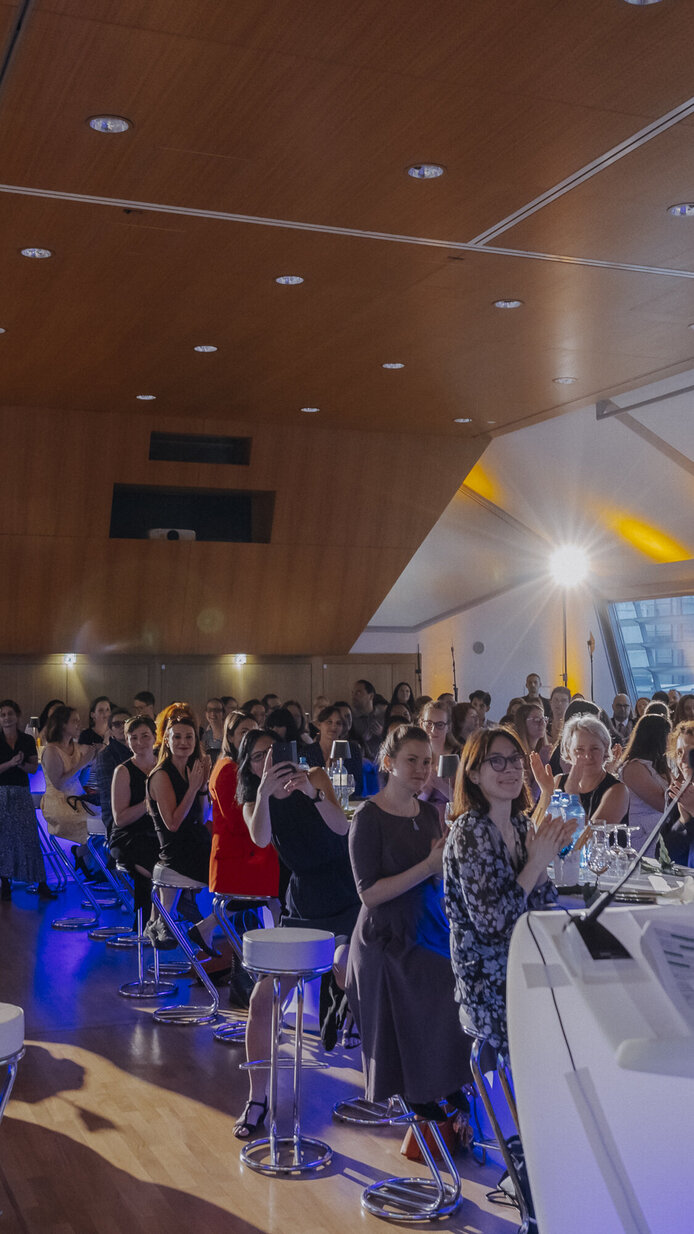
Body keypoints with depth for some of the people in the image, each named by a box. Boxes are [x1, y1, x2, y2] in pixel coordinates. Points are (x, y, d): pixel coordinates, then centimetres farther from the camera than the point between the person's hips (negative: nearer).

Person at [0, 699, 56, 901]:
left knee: (29, 837, -3)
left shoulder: (27, 740, 8)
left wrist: (21, 764, -12)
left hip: (22, 793, 1)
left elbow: (34, 768, 7)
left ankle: (41, 884, -2)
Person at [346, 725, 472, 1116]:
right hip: (391, 940, -6)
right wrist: (428, 867, -22)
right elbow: (370, 893, -19)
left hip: (433, 933, 6)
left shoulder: (429, 812, 6)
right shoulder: (370, 817, -14)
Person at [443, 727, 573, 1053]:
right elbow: (491, 921, -23)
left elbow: (537, 909, 9)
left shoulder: (521, 824, 5)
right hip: (489, 987, -7)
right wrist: (536, 863, -19)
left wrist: (545, 858, -6)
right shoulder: (470, 831, -18)